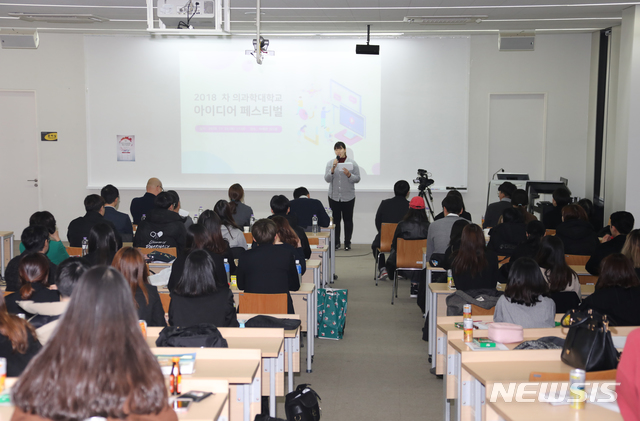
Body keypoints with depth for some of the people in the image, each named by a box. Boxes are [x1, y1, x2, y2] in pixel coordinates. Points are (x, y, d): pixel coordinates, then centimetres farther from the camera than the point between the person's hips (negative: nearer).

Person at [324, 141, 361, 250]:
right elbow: (327, 179, -3)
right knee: (335, 220, 2)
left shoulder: (352, 163, 1)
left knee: (348, 220, 3)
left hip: (348, 197, -1)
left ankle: (347, 242, 11)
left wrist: (349, 175, -18)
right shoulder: (330, 163, 4)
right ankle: (336, 242, 10)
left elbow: (357, 179, 0)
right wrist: (333, 169, -18)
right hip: (334, 196, 1)